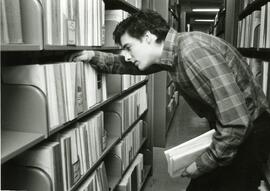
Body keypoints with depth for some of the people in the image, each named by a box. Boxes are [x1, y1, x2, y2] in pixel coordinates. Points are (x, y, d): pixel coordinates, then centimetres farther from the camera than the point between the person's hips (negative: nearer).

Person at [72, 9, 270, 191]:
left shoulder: (194, 53, -30)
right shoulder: (170, 51, -3)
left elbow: (237, 123, -31)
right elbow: (129, 65, 14)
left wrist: (201, 165, -19)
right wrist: (94, 57, -1)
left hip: (249, 132, -7)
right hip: (227, 130, 8)